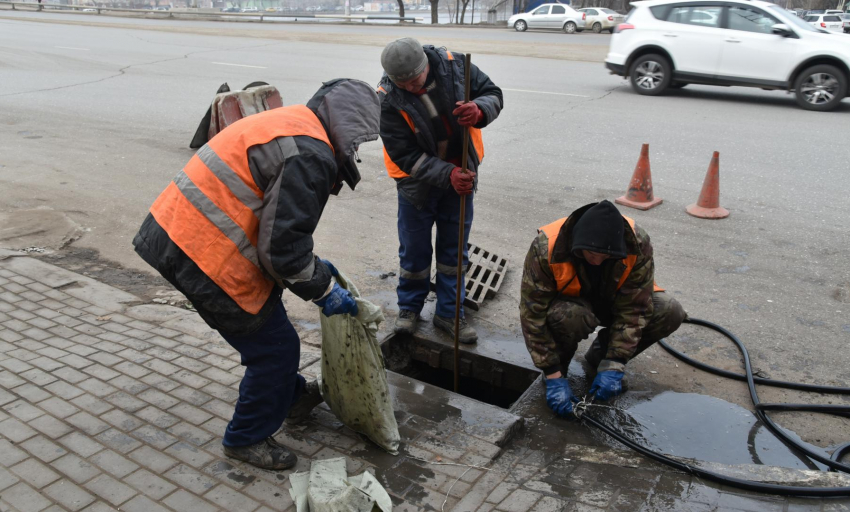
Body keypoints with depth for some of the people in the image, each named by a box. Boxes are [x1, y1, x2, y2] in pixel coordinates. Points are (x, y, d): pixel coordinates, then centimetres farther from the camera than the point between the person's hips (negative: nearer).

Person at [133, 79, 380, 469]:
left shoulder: (288, 124, 15)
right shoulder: (310, 155, -19)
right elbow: (281, 246, -21)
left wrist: (313, 265, 21)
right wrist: (323, 289, -5)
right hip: (205, 258, -11)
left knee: (267, 317, 27)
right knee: (274, 346, 5)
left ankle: (290, 396, 49)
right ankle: (246, 439, 27)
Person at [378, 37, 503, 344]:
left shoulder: (453, 66, -16)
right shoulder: (388, 100, -22)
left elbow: (493, 93, -7)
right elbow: (406, 155, -21)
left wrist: (479, 110, -32)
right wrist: (448, 175, -34)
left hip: (462, 175, 2)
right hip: (418, 182, -2)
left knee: (454, 250, 11)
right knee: (414, 250, 9)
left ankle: (449, 313, 26)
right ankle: (409, 307, 33)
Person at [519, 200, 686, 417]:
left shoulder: (638, 244, -27)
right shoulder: (546, 248, -33)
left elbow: (634, 309, -22)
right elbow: (533, 315, -29)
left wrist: (613, 366, -27)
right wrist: (554, 376, -29)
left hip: (612, 301, 3)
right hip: (569, 302, -3)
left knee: (670, 312, -21)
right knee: (568, 317, -39)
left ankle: (600, 356, 1)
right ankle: (560, 363, -3)